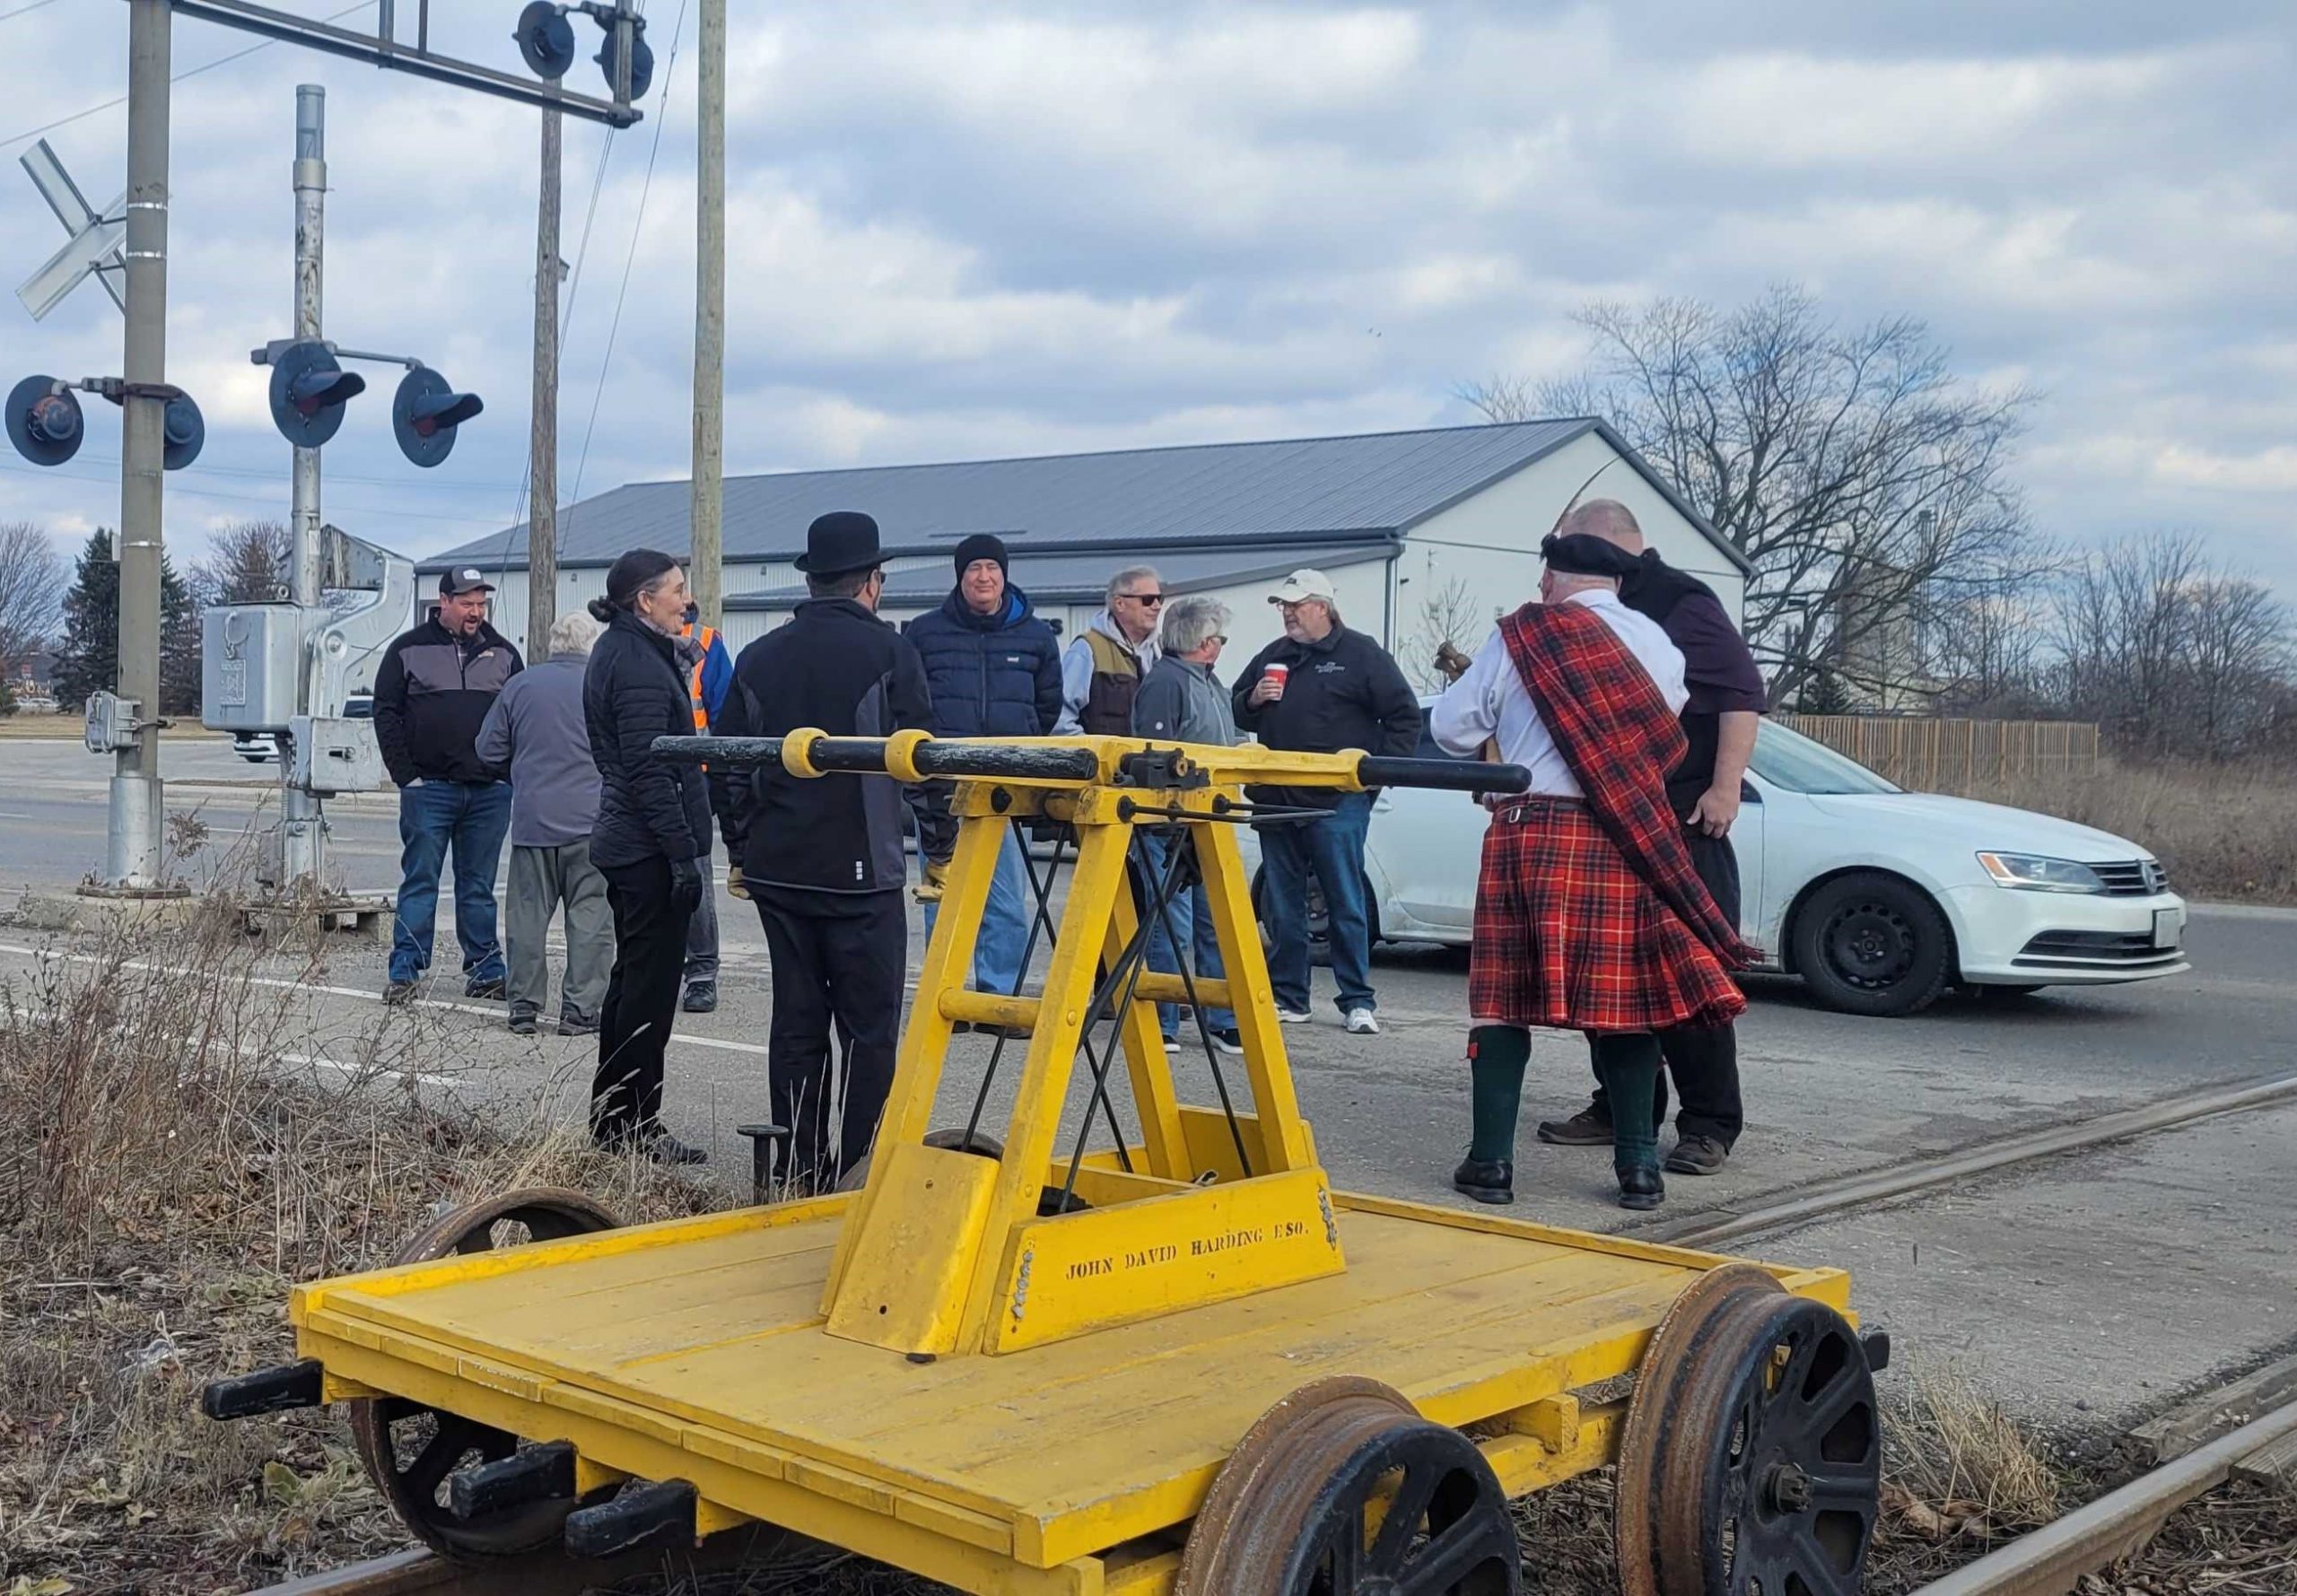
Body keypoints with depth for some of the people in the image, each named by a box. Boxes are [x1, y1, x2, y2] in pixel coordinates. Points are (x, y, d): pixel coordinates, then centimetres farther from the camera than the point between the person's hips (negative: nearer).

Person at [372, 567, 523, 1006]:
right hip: (429, 788, -2)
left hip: (490, 791, 2)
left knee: (479, 885, 9)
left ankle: (485, 970, 13)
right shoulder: (408, 649, 3)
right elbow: (387, 714, 2)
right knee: (419, 882, 0)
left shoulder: (502, 652, 11)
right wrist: (405, 774, -6)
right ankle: (404, 971, 3)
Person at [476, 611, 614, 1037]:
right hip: (590, 822, -3)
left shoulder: (521, 685, 4)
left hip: (532, 820, 3)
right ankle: (579, 1009, -1)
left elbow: (489, 750, 9)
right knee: (591, 914, 1)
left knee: (528, 914, 9)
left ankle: (524, 1006, 12)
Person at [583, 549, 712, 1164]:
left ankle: (611, 1116, 26)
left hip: (622, 841, 11)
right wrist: (684, 853, -21)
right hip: (649, 847, -11)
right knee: (651, 986, -4)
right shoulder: (639, 664, -17)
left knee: (632, 978, 17)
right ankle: (635, 1127, 3)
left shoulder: (617, 650, 15)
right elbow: (650, 771, -22)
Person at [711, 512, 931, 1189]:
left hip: (776, 871, 5)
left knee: (796, 1024, 10)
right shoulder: (888, 652, -7)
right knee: (869, 1030, 1)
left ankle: (801, 1175, 15)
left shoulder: (759, 658, 8)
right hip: (861, 872, -5)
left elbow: (726, 766, 12)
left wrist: (740, 850, 19)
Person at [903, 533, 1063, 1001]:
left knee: (1007, 904, -1)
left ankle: (999, 995, 7)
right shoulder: (925, 633, 5)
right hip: (940, 788, -1)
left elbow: (1048, 707, 20)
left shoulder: (1036, 637, 10)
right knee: (943, 902, 2)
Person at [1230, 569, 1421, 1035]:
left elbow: (1405, 716, 0)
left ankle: (1358, 1001, 4)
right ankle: (1288, 997, 16)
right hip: (1276, 800, 6)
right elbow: (1236, 714, 24)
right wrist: (1252, 700, 2)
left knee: (1346, 905, -2)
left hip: (1337, 803, -5)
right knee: (1282, 906, 8)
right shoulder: (1272, 657, 16)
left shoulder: (1360, 654, 0)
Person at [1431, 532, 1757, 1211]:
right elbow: (1672, 736, 10)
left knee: (1505, 996, 5)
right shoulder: (1655, 642, 7)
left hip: (1532, 831, -2)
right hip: (1628, 843, 2)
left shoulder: (1520, 636, -1)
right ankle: (1638, 1166, 8)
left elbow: (1451, 726, 3)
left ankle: (1492, 1160, 4)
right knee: (1626, 998, 9)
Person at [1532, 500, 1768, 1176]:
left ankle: (1709, 1125, -2)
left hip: (1682, 822, -8)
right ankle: (1622, 1108, 19)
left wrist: (1725, 787, -19)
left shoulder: (1682, 602, -6)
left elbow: (1743, 691, -13)